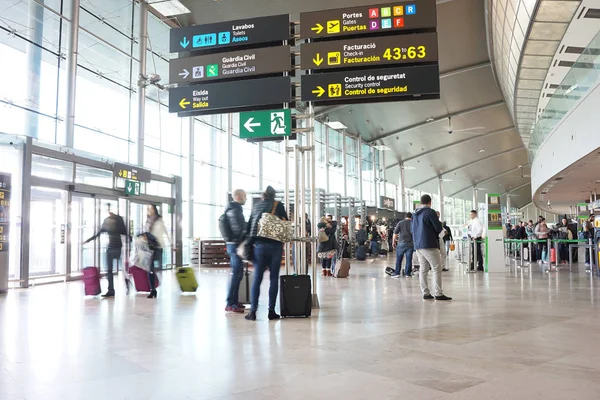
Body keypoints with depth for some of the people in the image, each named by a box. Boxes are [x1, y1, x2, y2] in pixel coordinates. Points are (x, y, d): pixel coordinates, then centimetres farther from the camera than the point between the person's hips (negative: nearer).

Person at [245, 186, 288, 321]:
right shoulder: (278, 205, 4)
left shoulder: (256, 206, 13)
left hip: (259, 245, 2)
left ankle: (253, 311, 0)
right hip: (275, 245, -2)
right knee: (274, 278, 3)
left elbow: (249, 226, 15)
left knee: (257, 278, 4)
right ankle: (271, 311, 4)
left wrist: (252, 240, 23)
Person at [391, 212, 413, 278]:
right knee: (409, 259, 6)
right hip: (410, 243, 1)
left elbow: (395, 233, -2)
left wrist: (394, 242, 6)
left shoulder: (400, 223, 3)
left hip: (401, 243, -1)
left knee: (398, 259, 5)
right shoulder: (413, 223, 6)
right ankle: (407, 273, 8)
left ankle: (397, 273, 4)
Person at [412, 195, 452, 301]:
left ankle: (426, 293, 9)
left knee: (423, 269, 9)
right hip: (429, 245, -7)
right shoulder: (430, 212, -10)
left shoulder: (415, 214, 12)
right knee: (437, 269, -3)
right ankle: (438, 294, -6)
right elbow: (439, 228, -8)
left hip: (418, 245, 8)